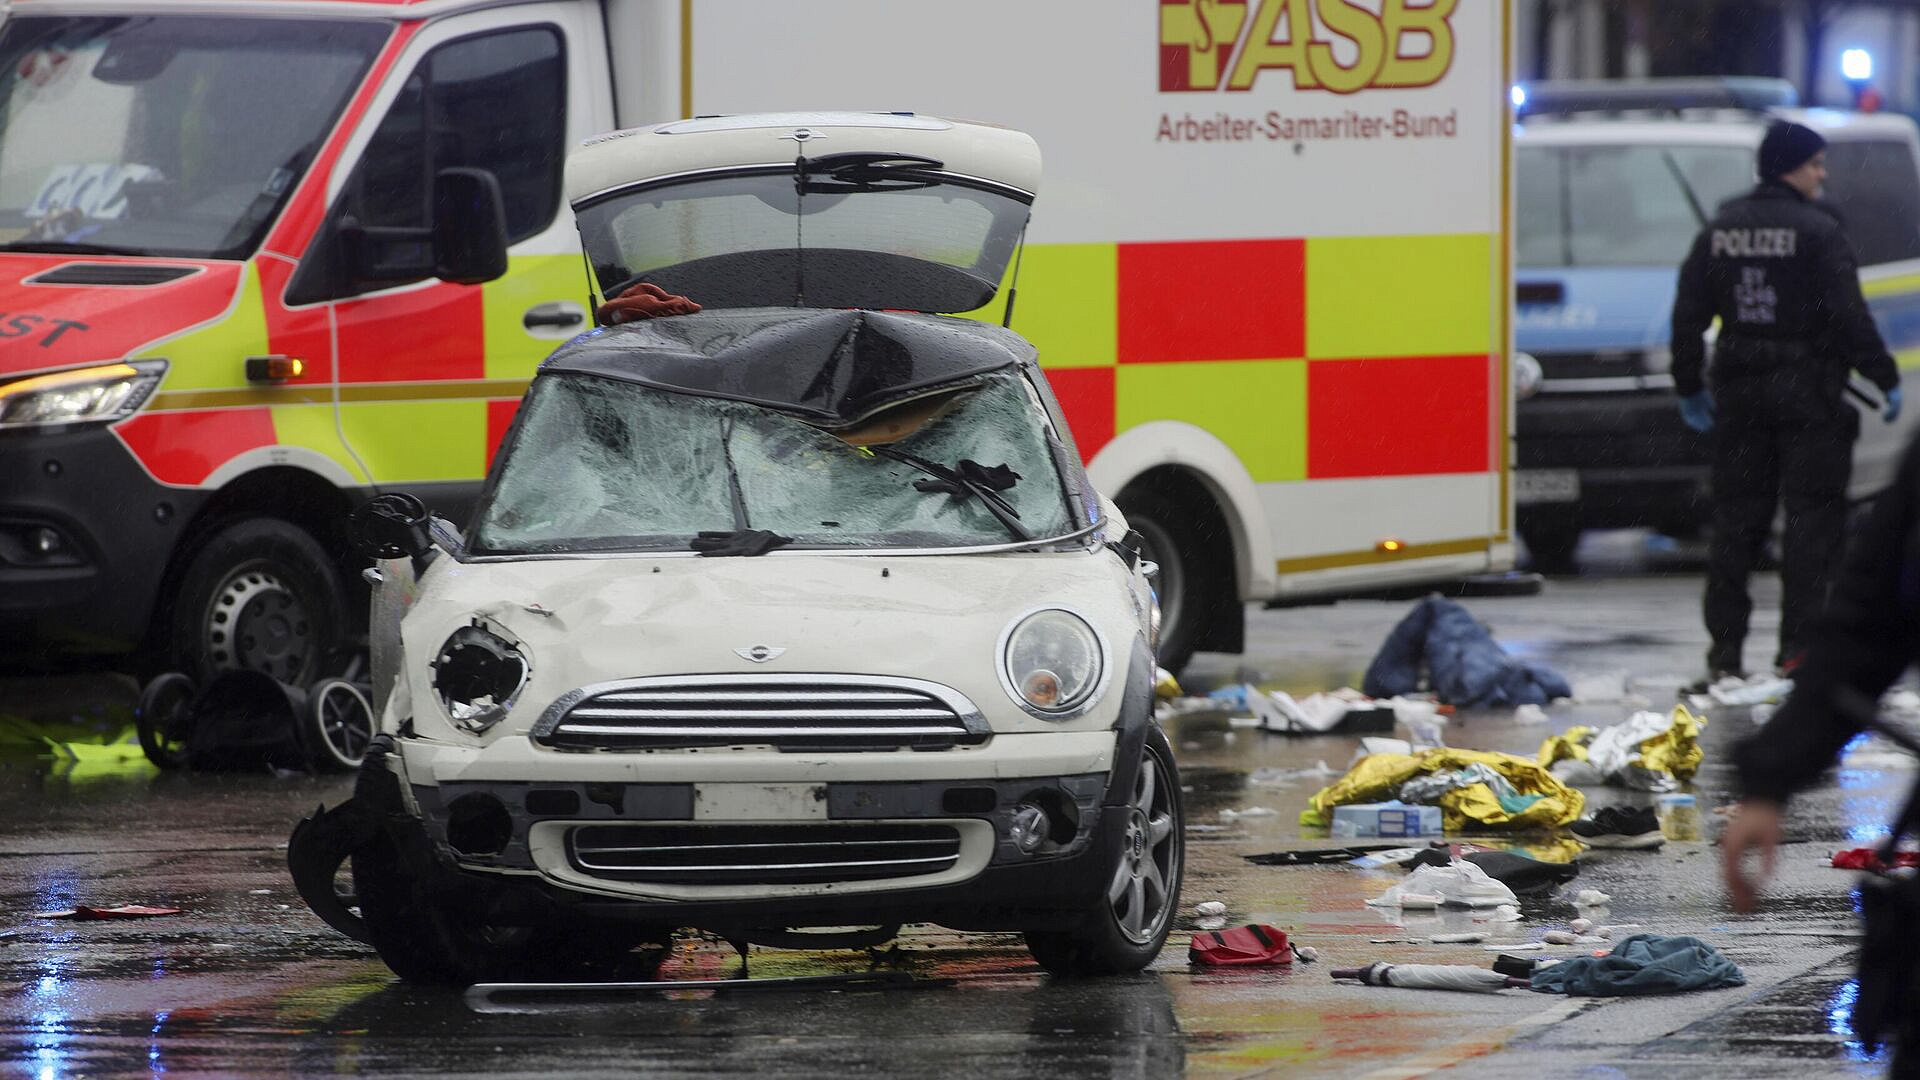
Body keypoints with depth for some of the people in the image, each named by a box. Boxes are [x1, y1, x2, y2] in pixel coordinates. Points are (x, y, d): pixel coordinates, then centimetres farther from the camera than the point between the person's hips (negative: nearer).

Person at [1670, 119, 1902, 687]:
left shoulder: (1721, 229, 8)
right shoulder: (1816, 230, -11)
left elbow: (1688, 313, 11)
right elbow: (1848, 314, -15)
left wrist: (1689, 386, 20)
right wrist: (1884, 378, -7)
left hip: (1739, 390, 5)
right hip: (1807, 394, -5)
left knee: (1736, 518, 9)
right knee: (1812, 516, 0)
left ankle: (1724, 651, 6)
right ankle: (1798, 649, -5)